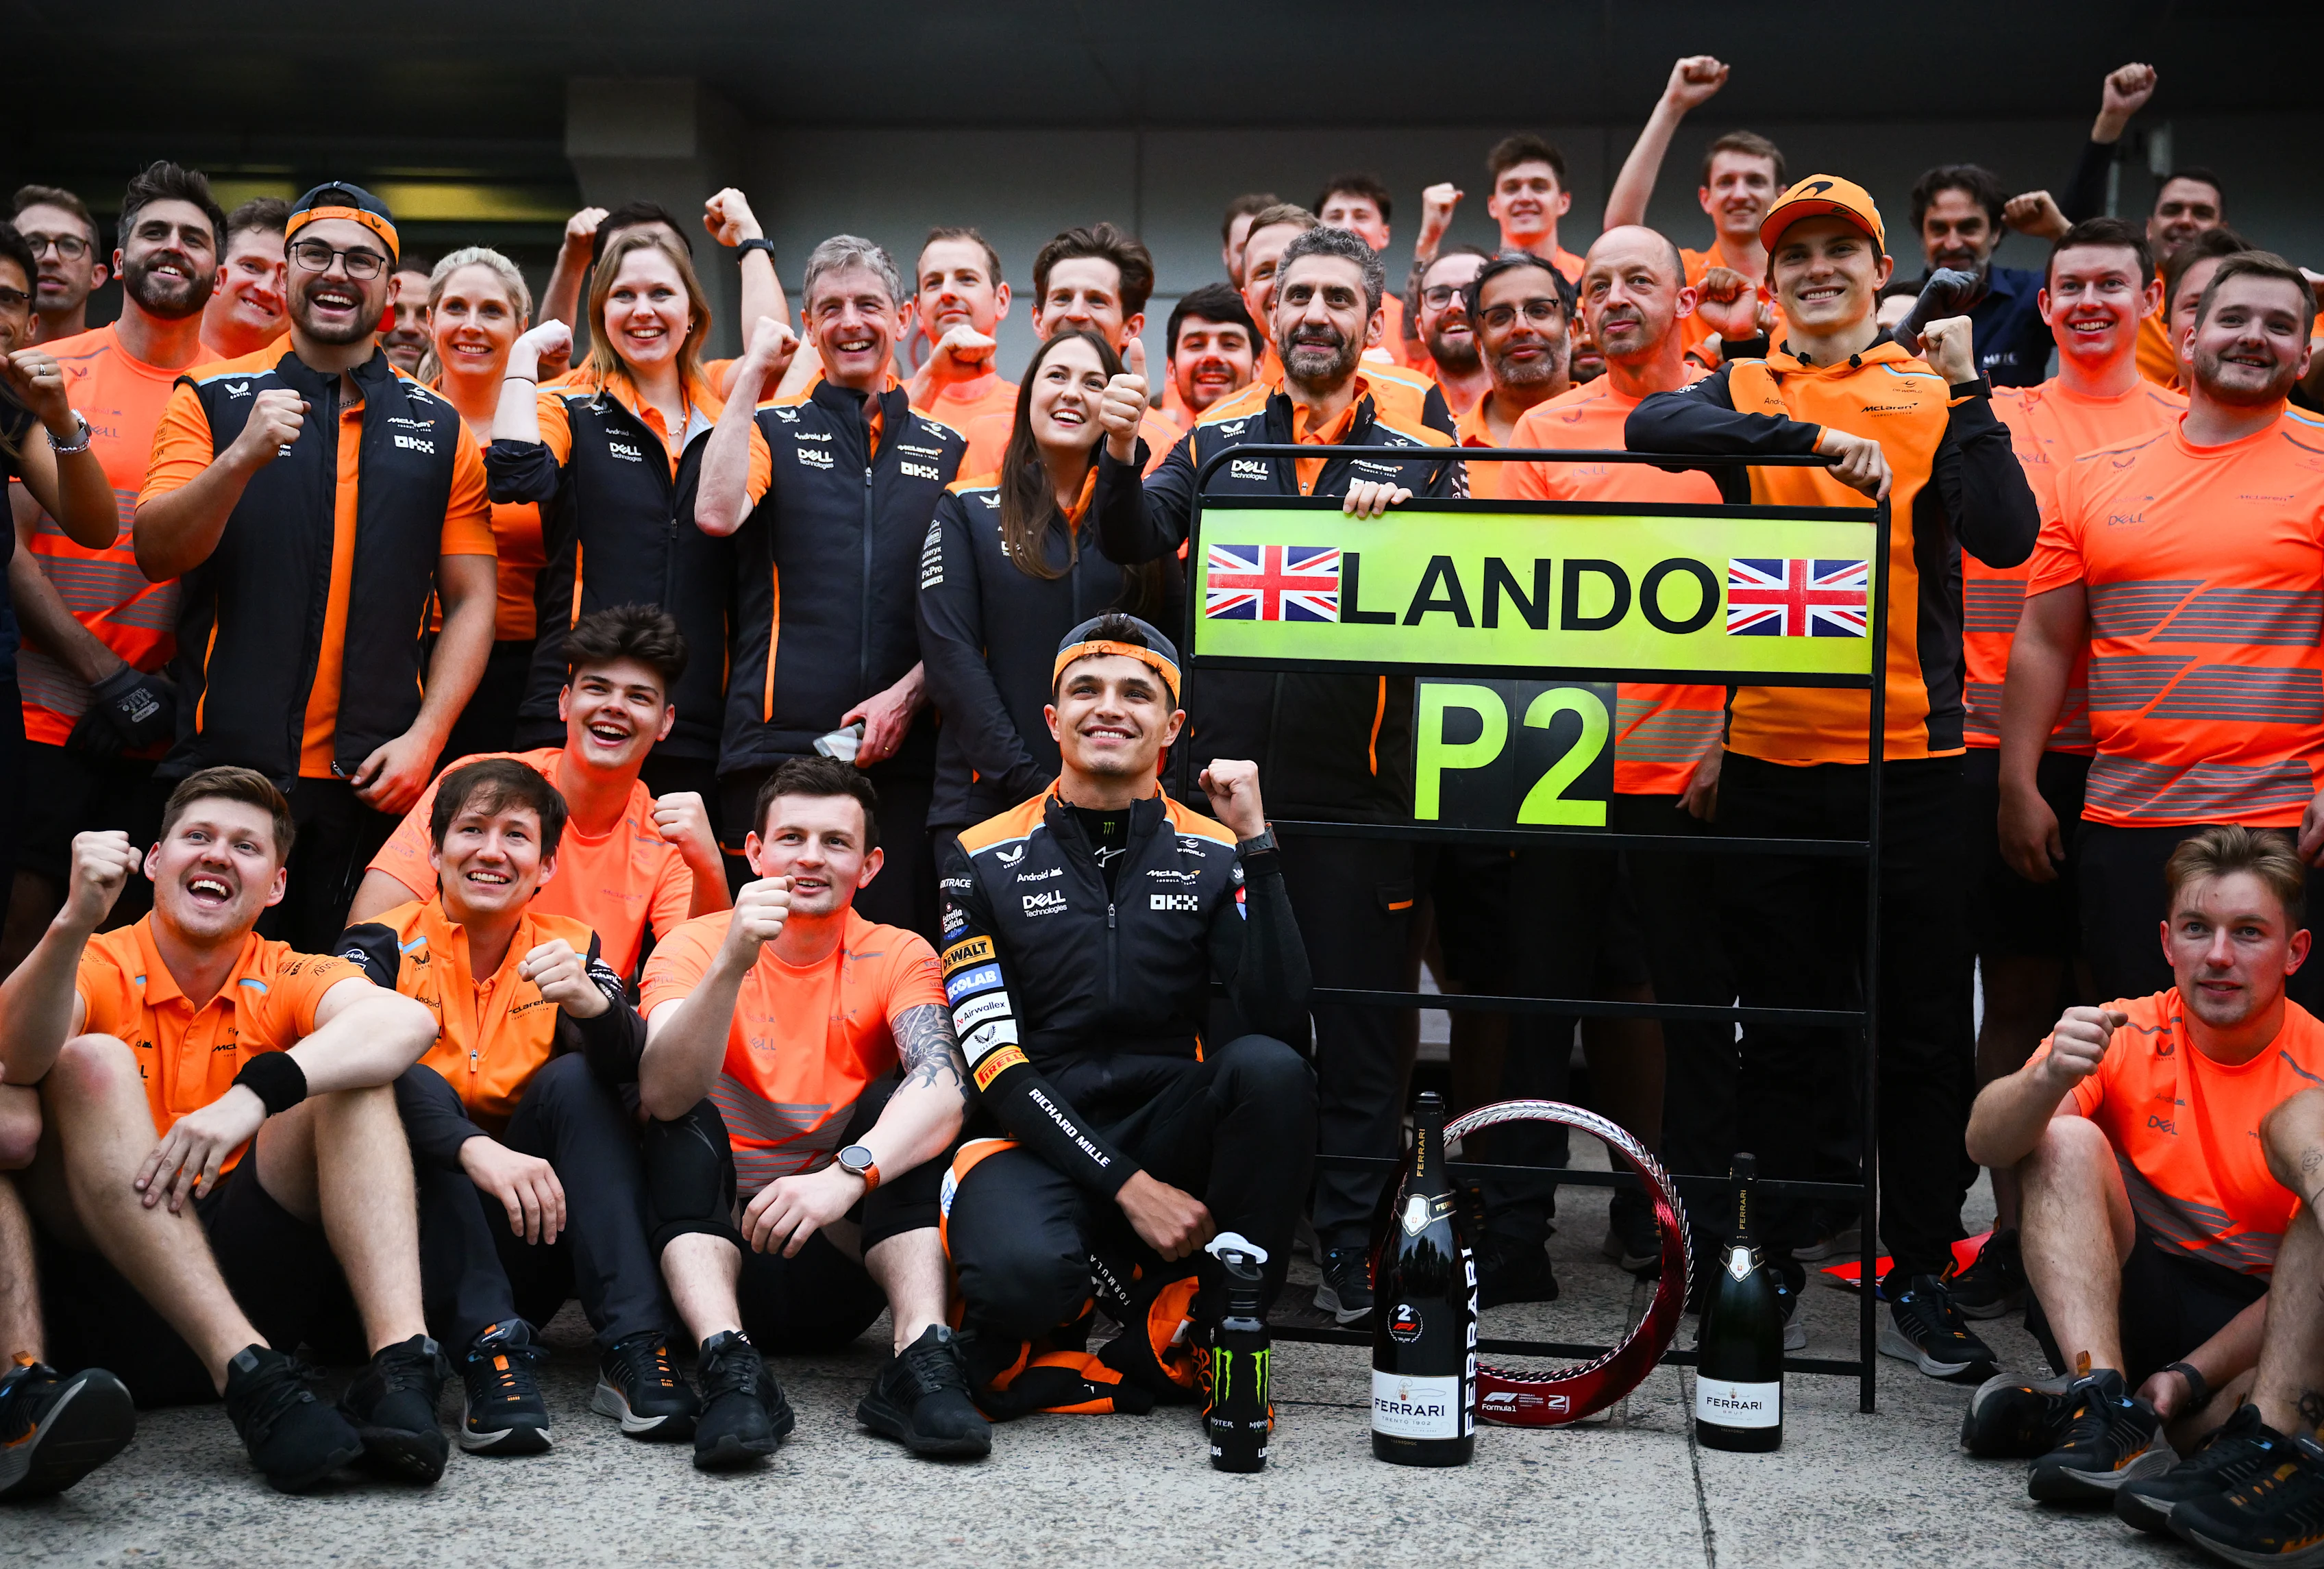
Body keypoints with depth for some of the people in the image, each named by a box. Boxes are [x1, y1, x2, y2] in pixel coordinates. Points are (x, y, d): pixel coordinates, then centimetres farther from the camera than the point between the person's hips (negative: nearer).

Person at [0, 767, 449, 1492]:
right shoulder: (98, 967, 4)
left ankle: (400, 1362, -33)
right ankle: (251, 1375, -36)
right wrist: (74, 923, -39)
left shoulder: (289, 981, 7)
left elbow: (408, 1021, -17)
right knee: (93, 1063, -22)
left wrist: (256, 1094, -32)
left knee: (352, 1072, -13)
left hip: (241, 1271, 2)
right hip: (103, 1290, -1)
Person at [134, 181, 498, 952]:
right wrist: (242, 456, -20)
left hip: (374, 778, 1)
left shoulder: (441, 427, 10)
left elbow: (471, 600, 8)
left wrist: (425, 736, -5)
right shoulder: (212, 398, 7)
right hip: (225, 764, -1)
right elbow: (156, 554, -4)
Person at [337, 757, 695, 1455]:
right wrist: (474, 1149, -42)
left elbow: (634, 1068, -16)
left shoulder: (572, 949, 3)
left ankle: (633, 1349, -27)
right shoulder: (386, 946, -5)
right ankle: (489, 1348, -35)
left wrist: (592, 1004, -39)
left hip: (533, 1231, 2)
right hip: (415, 1234, -2)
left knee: (575, 1080, -19)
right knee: (416, 1087, -24)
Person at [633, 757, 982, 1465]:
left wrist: (845, 1175, -41)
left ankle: (922, 1359, -32)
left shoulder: (897, 957, -2)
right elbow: (662, 1096, -24)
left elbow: (944, 1086, -24)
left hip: (841, 1255, 1)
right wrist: (731, 964, -38)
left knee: (898, 1104, -20)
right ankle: (730, 1366, -39)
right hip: (720, 1249, 0)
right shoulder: (693, 947, -4)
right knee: (687, 1124, -24)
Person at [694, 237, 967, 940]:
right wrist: (753, 376, -4)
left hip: (906, 748, 1)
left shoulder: (946, 448, 15)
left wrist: (906, 696, -6)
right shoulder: (772, 429, 11)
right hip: (779, 743, -1)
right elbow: (717, 513, -11)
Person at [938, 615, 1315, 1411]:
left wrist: (1256, 844, -15)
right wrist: (1128, 1187, -16)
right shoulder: (984, 859, 2)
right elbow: (996, 1062, -6)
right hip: (1034, 1141, -2)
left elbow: (1281, 1018, -11)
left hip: (1169, 1135, 3)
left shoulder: (1212, 856, 5)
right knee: (1024, 1273, -37)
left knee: (1269, 1067, -29)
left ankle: (1211, 1336, -16)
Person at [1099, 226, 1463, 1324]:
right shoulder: (1216, 438, 11)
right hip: (1220, 777, 2)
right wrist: (1117, 459, -20)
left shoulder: (1421, 454, 8)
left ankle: (1351, 1246, 15)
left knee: (1356, 1023, 3)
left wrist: (1405, 522, -19)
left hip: (1356, 786, -1)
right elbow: (1135, 542, -3)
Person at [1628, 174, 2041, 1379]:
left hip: (1909, 752, 0)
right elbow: (1651, 428, -16)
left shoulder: (1932, 394, 8)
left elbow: (2006, 537, -6)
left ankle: (1918, 1277, 16)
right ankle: (1770, 1263, 21)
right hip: (1771, 753, 0)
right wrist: (1818, 437, -24)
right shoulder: (1743, 391, 8)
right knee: (1783, 1028, 9)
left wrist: (1965, 390, -10)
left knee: (1924, 1029, 4)